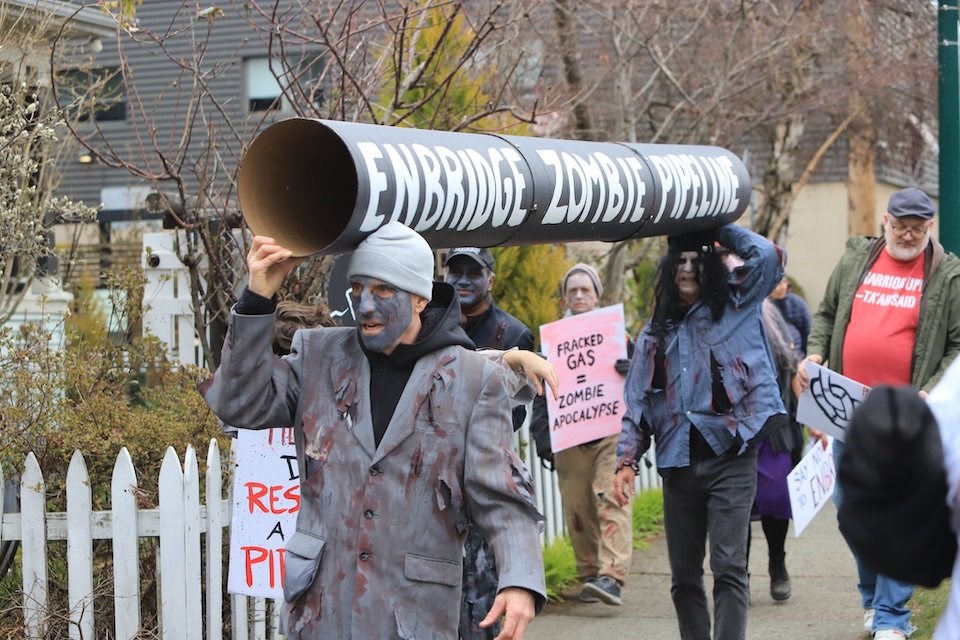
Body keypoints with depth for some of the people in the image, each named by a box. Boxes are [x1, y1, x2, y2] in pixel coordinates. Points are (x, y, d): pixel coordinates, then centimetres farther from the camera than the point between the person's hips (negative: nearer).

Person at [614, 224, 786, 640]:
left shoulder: (736, 306, 8)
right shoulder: (656, 332, 16)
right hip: (679, 463, 4)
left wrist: (719, 229, 5)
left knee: (728, 567, -11)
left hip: (730, 457, -4)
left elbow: (768, 256, -7)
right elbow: (637, 403, 13)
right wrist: (626, 460, 2)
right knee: (683, 575, 7)